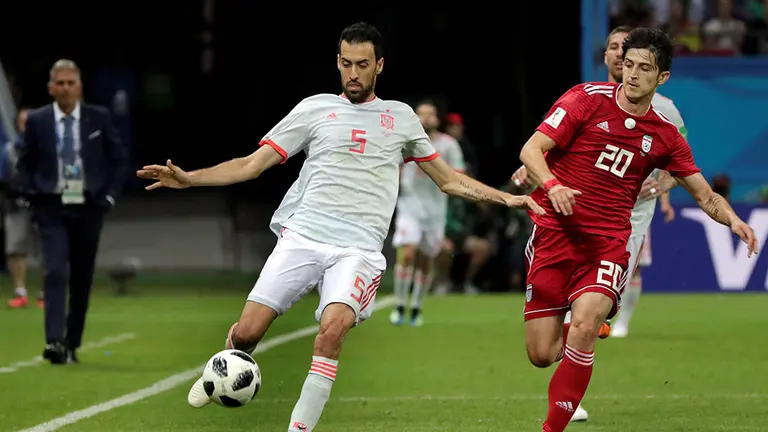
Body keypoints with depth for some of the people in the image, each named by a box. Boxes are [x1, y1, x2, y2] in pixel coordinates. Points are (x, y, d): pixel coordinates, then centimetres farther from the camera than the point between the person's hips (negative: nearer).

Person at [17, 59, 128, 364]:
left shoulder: (98, 118, 1)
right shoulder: (37, 121, 0)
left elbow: (119, 161, 8)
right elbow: (25, 164, 10)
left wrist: (108, 196, -2)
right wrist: (33, 197, -3)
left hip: (88, 207, 1)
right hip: (52, 208, -1)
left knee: (82, 279, 7)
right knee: (55, 272, -16)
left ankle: (72, 344, 17)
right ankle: (54, 342, -23)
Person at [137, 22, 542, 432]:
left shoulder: (401, 117, 18)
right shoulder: (314, 109, 13)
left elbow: (448, 180, 26)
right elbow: (252, 164, 11)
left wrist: (506, 198, 16)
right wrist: (187, 178, -1)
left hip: (357, 251, 0)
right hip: (302, 237, 0)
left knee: (333, 328, -29)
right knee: (246, 333, -11)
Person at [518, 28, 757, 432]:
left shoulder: (665, 136, 8)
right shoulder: (587, 98, -1)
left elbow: (704, 194, 15)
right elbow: (532, 149, -7)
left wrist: (732, 218, -7)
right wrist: (551, 185, -28)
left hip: (608, 242, 1)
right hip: (554, 229, -1)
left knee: (584, 324, -28)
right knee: (541, 354, -5)